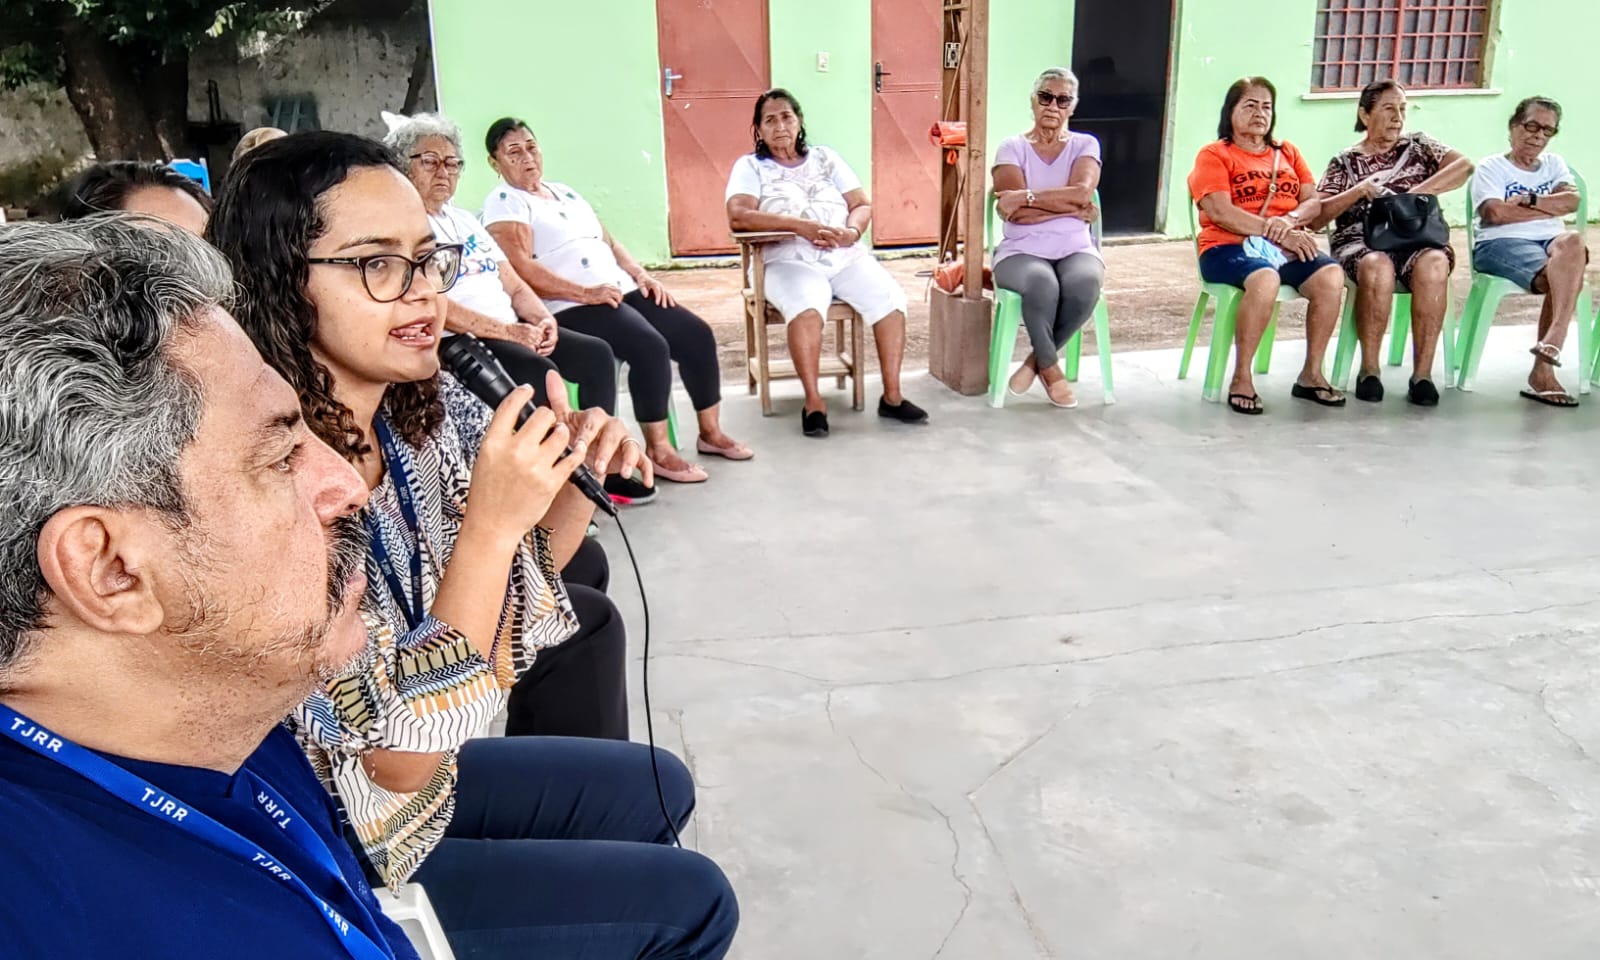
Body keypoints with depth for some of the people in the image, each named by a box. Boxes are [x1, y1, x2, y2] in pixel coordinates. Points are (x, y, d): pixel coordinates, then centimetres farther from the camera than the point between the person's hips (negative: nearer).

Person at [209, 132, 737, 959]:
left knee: (657, 790, 20)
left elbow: (520, 574, 4)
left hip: (423, 771, 7)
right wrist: (489, 524, -35)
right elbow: (398, 755, -28)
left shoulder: (426, 405, -10)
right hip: (343, 855, -7)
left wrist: (572, 475, -16)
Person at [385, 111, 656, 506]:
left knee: (595, 353, -5)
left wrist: (543, 318, -3)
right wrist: (508, 331, -22)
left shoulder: (464, 219, 22)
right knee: (540, 373, -31)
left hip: (512, 331, 9)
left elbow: (513, 284, 19)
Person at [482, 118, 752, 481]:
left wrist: (640, 274, 6)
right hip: (571, 307, -8)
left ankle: (711, 433, 9)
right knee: (650, 346, -29)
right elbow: (522, 269, -16)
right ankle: (658, 451, -17)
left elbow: (606, 240, 24)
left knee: (697, 334, -4)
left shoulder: (564, 192, 24)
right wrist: (585, 293, -22)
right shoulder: (504, 202, -2)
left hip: (621, 289, 8)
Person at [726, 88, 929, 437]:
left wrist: (852, 231, -12)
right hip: (790, 260, -3)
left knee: (891, 299, -22)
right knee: (806, 308, -36)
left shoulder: (826, 158, 19)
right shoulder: (750, 166, 8)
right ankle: (813, 402, -25)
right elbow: (737, 216, -11)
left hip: (847, 256, 4)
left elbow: (863, 205, 13)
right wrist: (799, 225, -20)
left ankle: (892, 396, -12)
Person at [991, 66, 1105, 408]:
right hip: (1022, 251, -2)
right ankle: (1050, 367, -11)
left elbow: (1082, 192, -11)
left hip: (1075, 249, 2)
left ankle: (1037, 360, -8)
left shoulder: (1085, 145, 10)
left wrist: (1026, 197, -16)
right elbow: (1014, 212, -9)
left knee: (1085, 285, -33)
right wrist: (1072, 209, -10)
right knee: (1042, 285, -37)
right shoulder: (1012, 147, 5)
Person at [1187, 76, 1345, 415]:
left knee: (1331, 277, -24)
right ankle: (1242, 378, -23)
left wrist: (1290, 220, -12)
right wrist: (1275, 233, -16)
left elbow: (1314, 202, 12)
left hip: (1288, 247, 5)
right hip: (1230, 247, -5)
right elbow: (1220, 213, -10)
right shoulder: (1214, 154, 5)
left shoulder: (1287, 152, 22)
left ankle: (1311, 374, -10)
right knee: (1265, 280, -37)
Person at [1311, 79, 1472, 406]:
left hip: (1418, 239, 1)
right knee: (1377, 266, -38)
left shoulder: (1418, 146, 19)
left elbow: (1464, 165, 0)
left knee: (1433, 265, -35)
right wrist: (1359, 190, -9)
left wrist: (1417, 192, -13)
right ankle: (1369, 368, -24)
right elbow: (1315, 219, 3)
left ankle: (1423, 372, -30)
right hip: (1361, 241, -1)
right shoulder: (1345, 162, 15)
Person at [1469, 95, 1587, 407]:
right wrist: (1552, 207, 2)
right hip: (1501, 244, -4)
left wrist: (1527, 199, -7)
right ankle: (1546, 363, -35)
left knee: (1572, 242, -35)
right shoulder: (1491, 167, 11)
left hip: (1551, 240, 4)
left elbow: (1572, 200, 6)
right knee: (1565, 277, -33)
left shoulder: (1554, 164, 27)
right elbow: (1496, 213, -9)